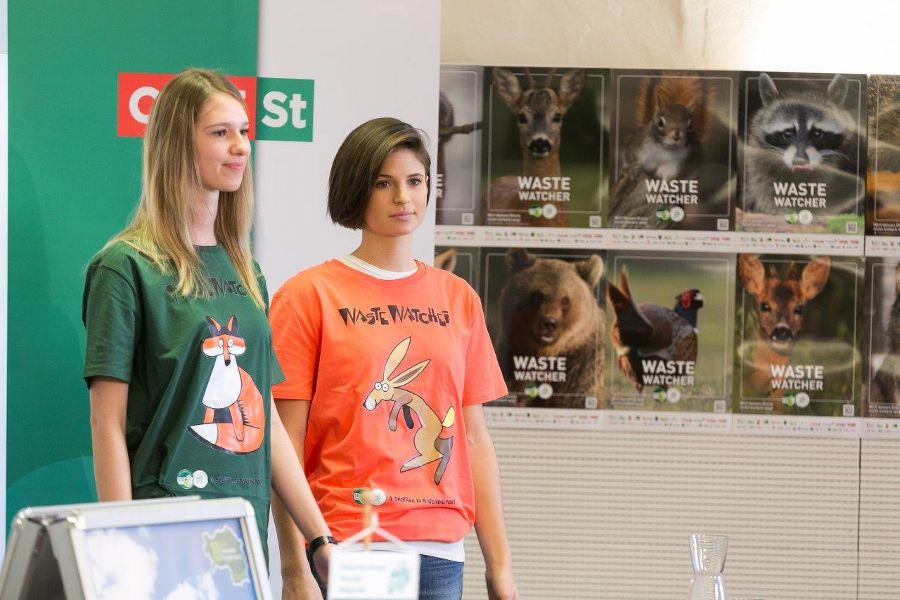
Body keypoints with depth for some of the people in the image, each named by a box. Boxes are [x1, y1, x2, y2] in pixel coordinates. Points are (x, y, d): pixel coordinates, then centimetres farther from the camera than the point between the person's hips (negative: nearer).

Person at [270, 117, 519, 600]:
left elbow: (474, 439, 14)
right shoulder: (308, 296, 1)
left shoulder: (459, 299, 13)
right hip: (344, 550, -3)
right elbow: (285, 447, -3)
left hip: (440, 551, 3)